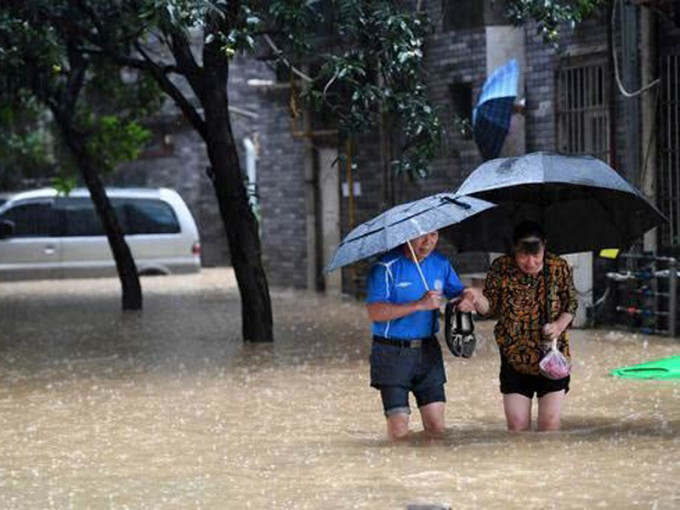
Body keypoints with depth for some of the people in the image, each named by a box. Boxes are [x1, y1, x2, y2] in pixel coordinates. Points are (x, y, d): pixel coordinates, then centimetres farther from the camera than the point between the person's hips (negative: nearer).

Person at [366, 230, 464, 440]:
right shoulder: (386, 267, -11)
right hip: (392, 353, -5)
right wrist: (419, 305, -25)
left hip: (428, 351, 5)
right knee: (399, 426, -9)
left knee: (436, 426, -1)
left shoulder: (440, 263, 8)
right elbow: (374, 312, -20)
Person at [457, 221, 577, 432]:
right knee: (517, 425, 4)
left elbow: (571, 304, 4)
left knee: (550, 424, 0)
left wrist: (560, 325, -15)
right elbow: (490, 306, -2)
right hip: (514, 358, 1)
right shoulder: (501, 268, -6)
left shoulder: (558, 268, -5)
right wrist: (476, 298, -25)